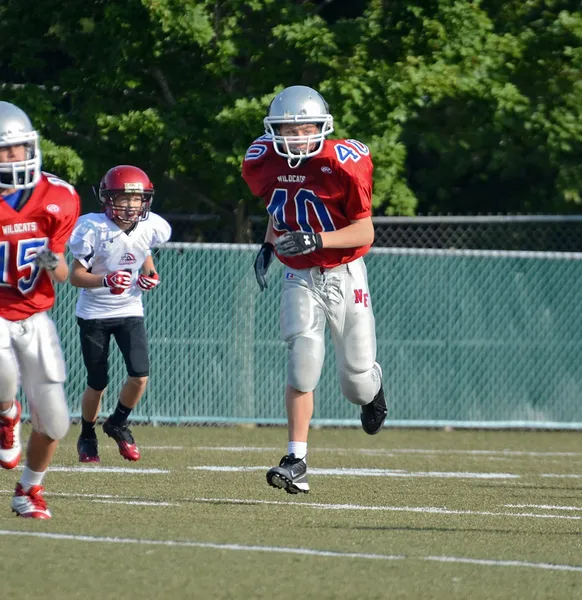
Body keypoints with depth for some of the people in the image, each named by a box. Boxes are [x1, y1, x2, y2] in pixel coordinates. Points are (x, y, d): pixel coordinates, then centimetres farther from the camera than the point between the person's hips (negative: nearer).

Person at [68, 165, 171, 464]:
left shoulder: (148, 228, -6)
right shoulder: (94, 229, -19)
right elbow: (76, 275, -15)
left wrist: (150, 276, -7)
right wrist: (105, 280, -32)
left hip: (130, 312, 3)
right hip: (94, 313, -3)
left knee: (140, 375, -13)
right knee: (97, 383, 3)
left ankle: (118, 424, 14)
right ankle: (87, 437, 28)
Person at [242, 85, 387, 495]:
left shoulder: (343, 164, -19)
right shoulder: (264, 163, -5)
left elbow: (365, 232, -16)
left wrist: (317, 239, -30)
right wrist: (269, 245, 6)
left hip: (344, 277, -2)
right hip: (299, 279, 2)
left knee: (356, 382, 4)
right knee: (304, 363, -18)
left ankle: (372, 386, 44)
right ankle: (297, 461, -15)